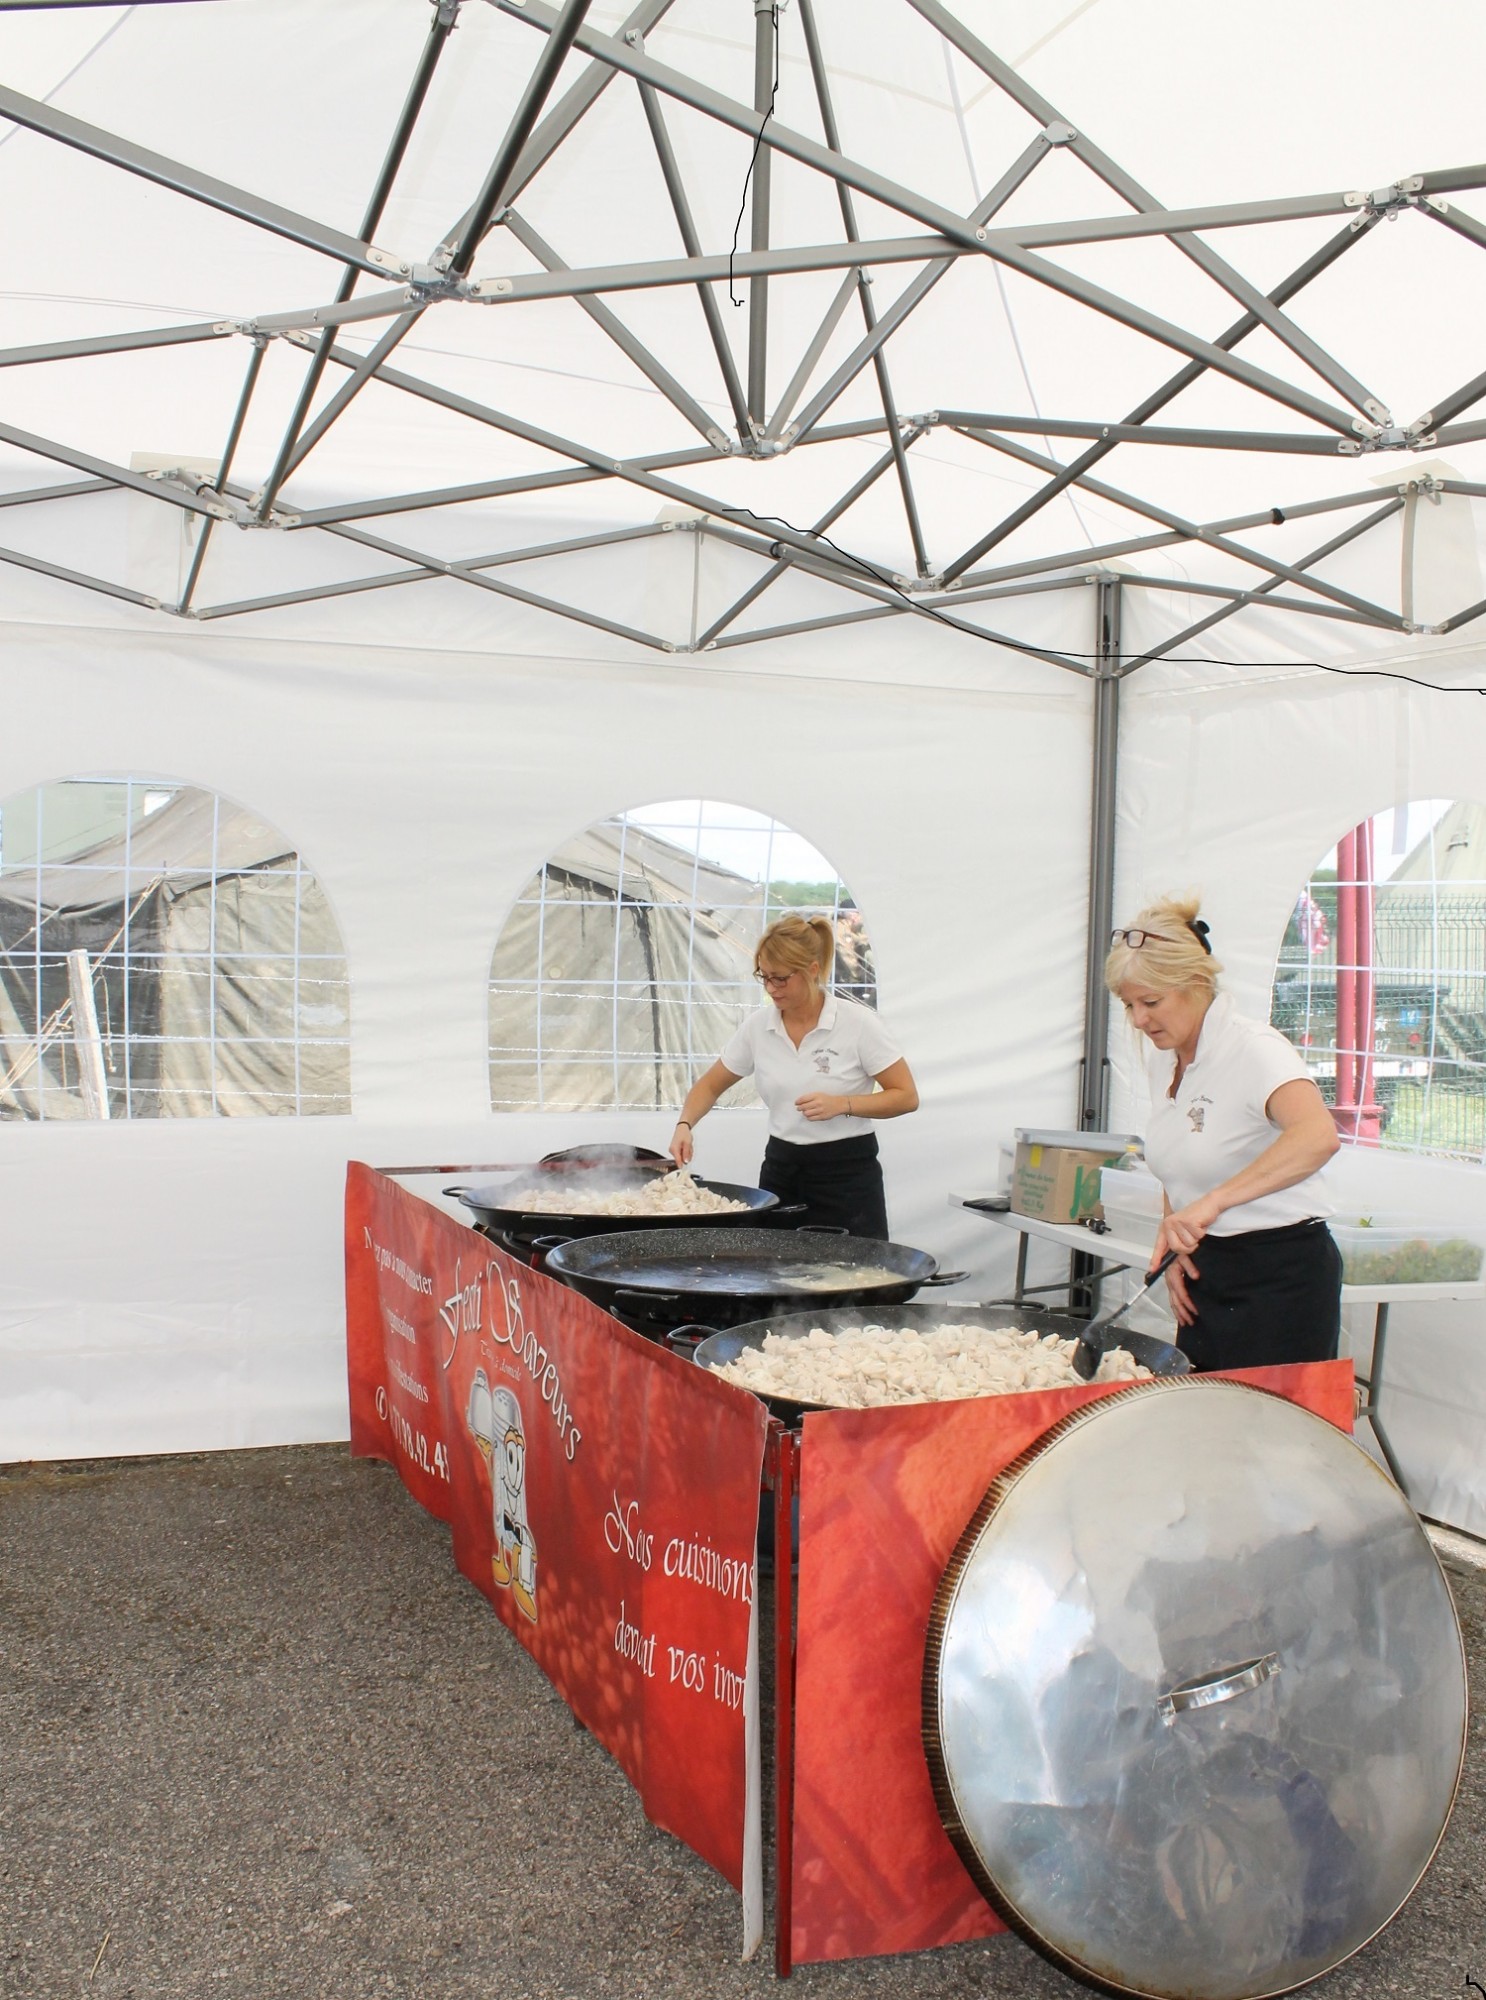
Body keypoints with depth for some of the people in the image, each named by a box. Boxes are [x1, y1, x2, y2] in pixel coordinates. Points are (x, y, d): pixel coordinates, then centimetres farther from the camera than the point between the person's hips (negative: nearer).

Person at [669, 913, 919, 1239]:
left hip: (846, 1174, -4)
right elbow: (710, 1085, 13)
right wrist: (685, 1124, -6)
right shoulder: (758, 1026, 1)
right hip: (780, 1171, 4)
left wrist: (841, 1104, -21)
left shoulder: (857, 1023, -11)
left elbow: (906, 1096, -8)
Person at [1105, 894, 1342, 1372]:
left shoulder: (1253, 1049, -17)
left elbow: (1318, 1136, -37)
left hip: (1280, 1278, -7)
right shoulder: (1162, 1058, 7)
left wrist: (1212, 1202, -43)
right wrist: (1173, 1247, 5)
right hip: (1206, 1275, 7)